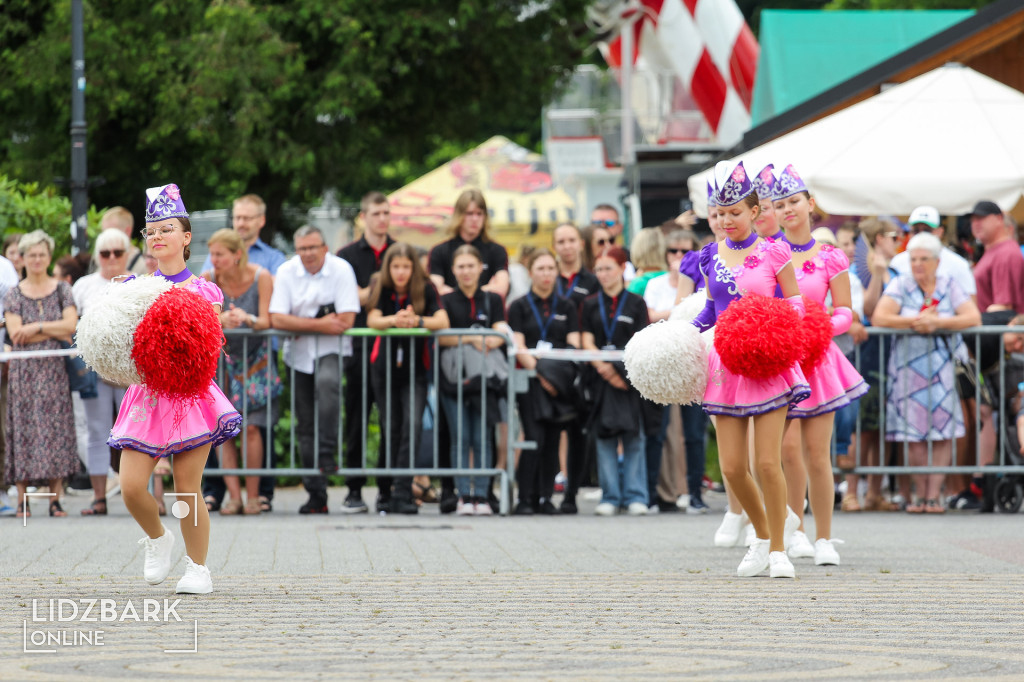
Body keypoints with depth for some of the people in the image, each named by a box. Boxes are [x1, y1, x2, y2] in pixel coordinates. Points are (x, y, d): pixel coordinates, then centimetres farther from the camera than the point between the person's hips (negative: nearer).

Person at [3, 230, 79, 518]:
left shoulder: (62, 290, 8)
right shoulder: (13, 295, 6)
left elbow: (71, 325, -5)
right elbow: (15, 333, -6)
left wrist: (36, 327, -12)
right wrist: (55, 331, -9)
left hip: (54, 371, 0)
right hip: (24, 372, 0)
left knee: (56, 429, -3)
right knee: (24, 430, -4)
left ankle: (56, 499, -1)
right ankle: (22, 500, -2)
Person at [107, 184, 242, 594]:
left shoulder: (203, 291, 3)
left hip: (191, 390, -2)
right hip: (147, 392, 2)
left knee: (187, 489, -4)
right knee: (131, 486, -10)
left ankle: (197, 568, 12)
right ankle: (157, 538, 20)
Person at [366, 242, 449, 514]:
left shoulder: (426, 289, -4)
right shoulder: (381, 289, 1)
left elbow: (443, 321, -16)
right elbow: (372, 320, -13)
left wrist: (417, 321, -34)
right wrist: (394, 320, -34)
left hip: (415, 368, -2)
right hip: (384, 366, 2)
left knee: (412, 425, -16)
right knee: (390, 429, 5)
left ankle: (402, 493, -19)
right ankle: (386, 490, 19)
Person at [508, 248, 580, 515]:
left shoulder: (566, 307, 14)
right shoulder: (520, 307, 5)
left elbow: (574, 345, 7)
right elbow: (518, 348, -4)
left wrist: (559, 373, -11)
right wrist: (540, 373, -16)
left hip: (559, 381, 3)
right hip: (530, 381, -3)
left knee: (552, 440, 1)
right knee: (535, 438, -13)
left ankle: (546, 497, 6)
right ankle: (526, 498, -9)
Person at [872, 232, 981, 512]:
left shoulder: (949, 286, 7)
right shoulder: (901, 285, 4)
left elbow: (973, 318, -6)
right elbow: (879, 318, -8)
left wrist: (937, 322, -17)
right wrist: (916, 322, -15)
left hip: (943, 365, 1)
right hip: (908, 365, -1)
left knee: (943, 432, -6)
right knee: (914, 433, -5)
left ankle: (934, 495, -3)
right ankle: (920, 495, 4)